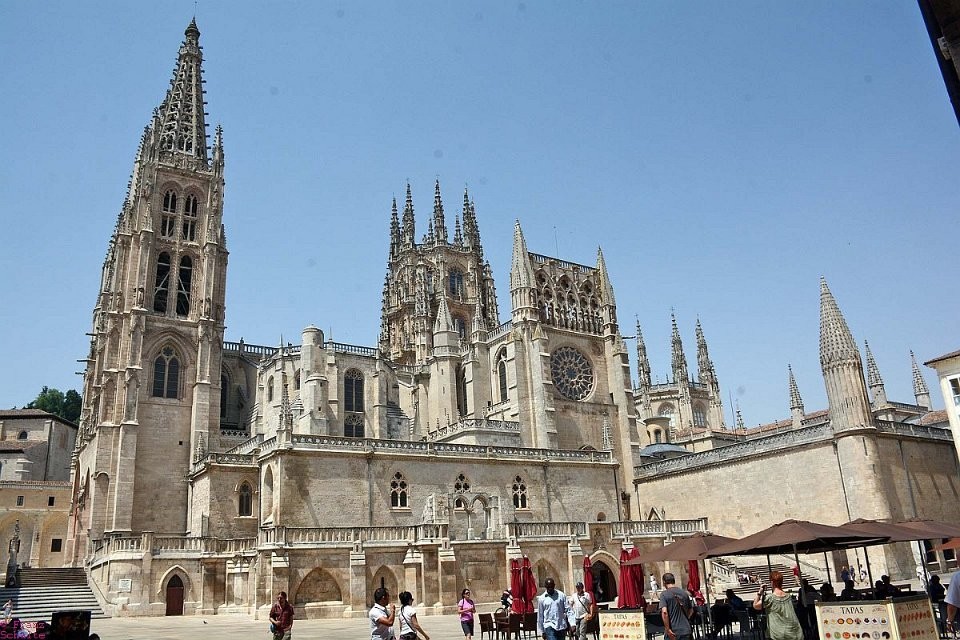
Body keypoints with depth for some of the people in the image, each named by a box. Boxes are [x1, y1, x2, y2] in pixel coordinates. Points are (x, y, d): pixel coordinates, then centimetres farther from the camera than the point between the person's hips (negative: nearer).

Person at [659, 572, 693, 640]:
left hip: (673, 632, -5)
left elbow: (664, 612, -19)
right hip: (685, 630, 5)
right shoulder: (684, 593, 9)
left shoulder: (664, 594, -8)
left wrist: (668, 629, -16)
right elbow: (691, 611, 20)